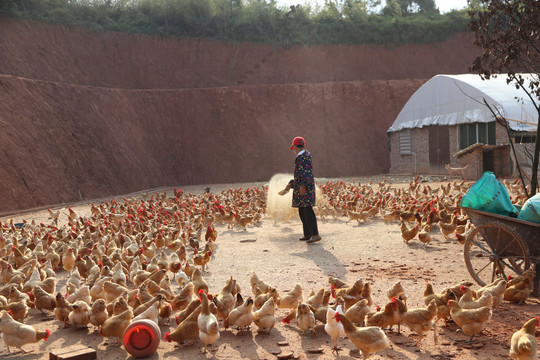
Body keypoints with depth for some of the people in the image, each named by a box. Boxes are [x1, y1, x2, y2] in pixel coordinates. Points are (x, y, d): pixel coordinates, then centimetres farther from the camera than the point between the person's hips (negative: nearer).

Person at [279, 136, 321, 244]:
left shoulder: (305, 155, -10)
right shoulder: (300, 157, 19)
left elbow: (308, 173, -19)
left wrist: (303, 186, -26)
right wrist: (291, 184, 31)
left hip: (305, 187, -10)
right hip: (300, 187, 10)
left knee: (307, 210, -14)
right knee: (302, 211, 11)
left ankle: (315, 235, -16)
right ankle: (307, 234, 16)